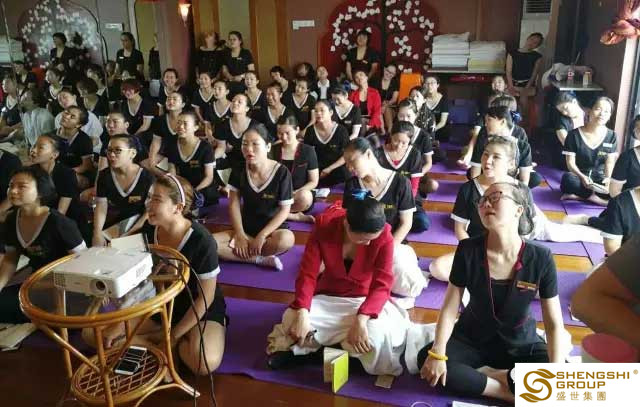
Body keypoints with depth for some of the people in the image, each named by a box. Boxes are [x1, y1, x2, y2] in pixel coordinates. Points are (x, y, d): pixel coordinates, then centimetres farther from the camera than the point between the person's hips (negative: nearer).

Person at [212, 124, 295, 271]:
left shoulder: (281, 173, -15)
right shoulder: (238, 170, -4)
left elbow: (285, 209, -13)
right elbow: (234, 204, 0)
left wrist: (262, 235, -20)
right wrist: (240, 235, -11)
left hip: (273, 229, -3)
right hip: (246, 228, 4)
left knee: (286, 239, -39)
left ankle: (243, 251, -15)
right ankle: (261, 259, -19)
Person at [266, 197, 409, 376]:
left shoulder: (383, 237, -23)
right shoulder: (324, 226, -21)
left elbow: (382, 285, -22)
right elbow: (307, 274, -20)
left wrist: (361, 320, -38)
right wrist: (302, 314, -35)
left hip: (366, 300, 0)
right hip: (328, 297, 1)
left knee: (378, 331, -32)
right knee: (291, 319, -27)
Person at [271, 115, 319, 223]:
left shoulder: (308, 151, -5)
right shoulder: (273, 150, 5)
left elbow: (313, 182, -4)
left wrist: (294, 193, -19)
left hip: (300, 194, -3)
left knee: (305, 196, -40)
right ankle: (296, 216, -19)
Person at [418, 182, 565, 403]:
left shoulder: (540, 258, -19)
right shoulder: (468, 250, -18)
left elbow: (554, 323, -14)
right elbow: (450, 308, -13)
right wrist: (437, 354, -24)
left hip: (521, 344, 0)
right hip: (473, 338, 1)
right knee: (426, 359, -25)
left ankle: (486, 376, -11)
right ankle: (509, 389, -15)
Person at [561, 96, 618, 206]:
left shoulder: (611, 136, 3)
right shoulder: (574, 135, -5)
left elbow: (610, 162, -2)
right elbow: (570, 162, -9)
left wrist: (608, 178, -24)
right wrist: (582, 177, -29)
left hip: (600, 178, 2)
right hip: (580, 176, -2)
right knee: (567, 178, -38)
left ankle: (578, 195, -25)